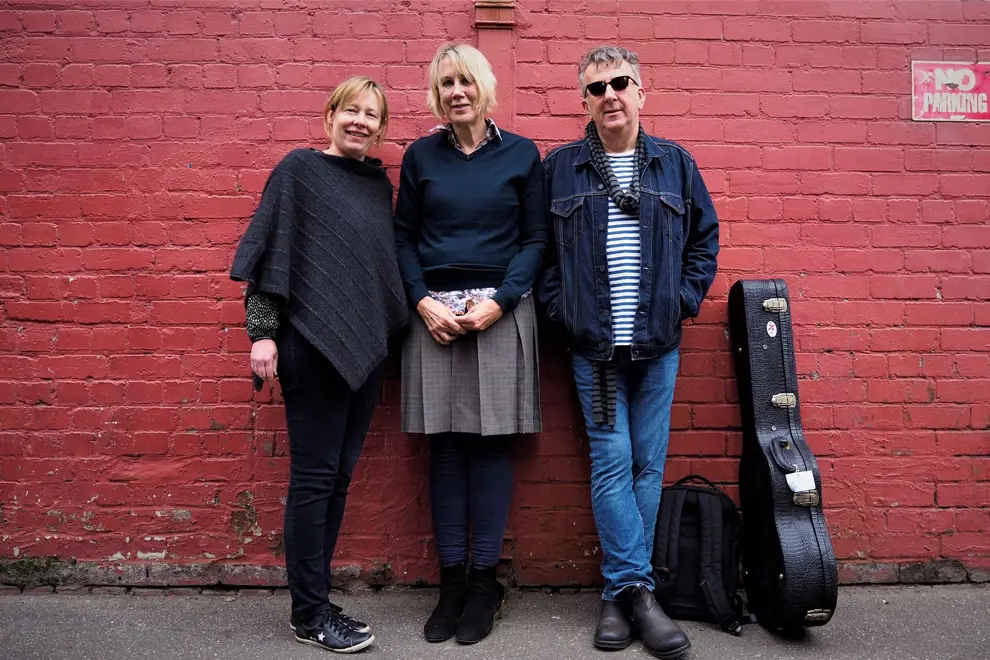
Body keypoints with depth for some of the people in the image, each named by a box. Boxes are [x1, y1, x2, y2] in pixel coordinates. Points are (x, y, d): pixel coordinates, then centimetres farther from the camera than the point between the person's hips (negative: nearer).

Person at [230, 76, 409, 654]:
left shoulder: (380, 184, 15)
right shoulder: (300, 168, -1)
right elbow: (271, 250, -6)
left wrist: (383, 339, 14)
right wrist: (262, 332, -12)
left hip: (366, 345, 6)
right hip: (313, 341, -6)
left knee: (340, 474, 10)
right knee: (315, 476, -1)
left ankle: (316, 600, 23)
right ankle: (310, 613, 12)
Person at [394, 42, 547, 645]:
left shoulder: (521, 154, 5)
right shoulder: (421, 156, 10)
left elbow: (536, 239, 3)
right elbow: (404, 237, 9)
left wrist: (498, 302, -10)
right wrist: (423, 301, -6)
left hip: (500, 312, -1)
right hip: (435, 314, 2)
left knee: (490, 442, 0)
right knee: (445, 444, 3)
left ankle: (484, 582, 12)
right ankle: (451, 581, 14)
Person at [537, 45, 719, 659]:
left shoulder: (674, 163, 9)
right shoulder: (560, 168, 5)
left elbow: (705, 236, 13)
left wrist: (683, 299, 3)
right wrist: (560, 307, -3)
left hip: (658, 342, 2)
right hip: (592, 344, -1)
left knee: (648, 465, 5)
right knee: (612, 462, -3)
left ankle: (623, 588, 17)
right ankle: (636, 590, 6)